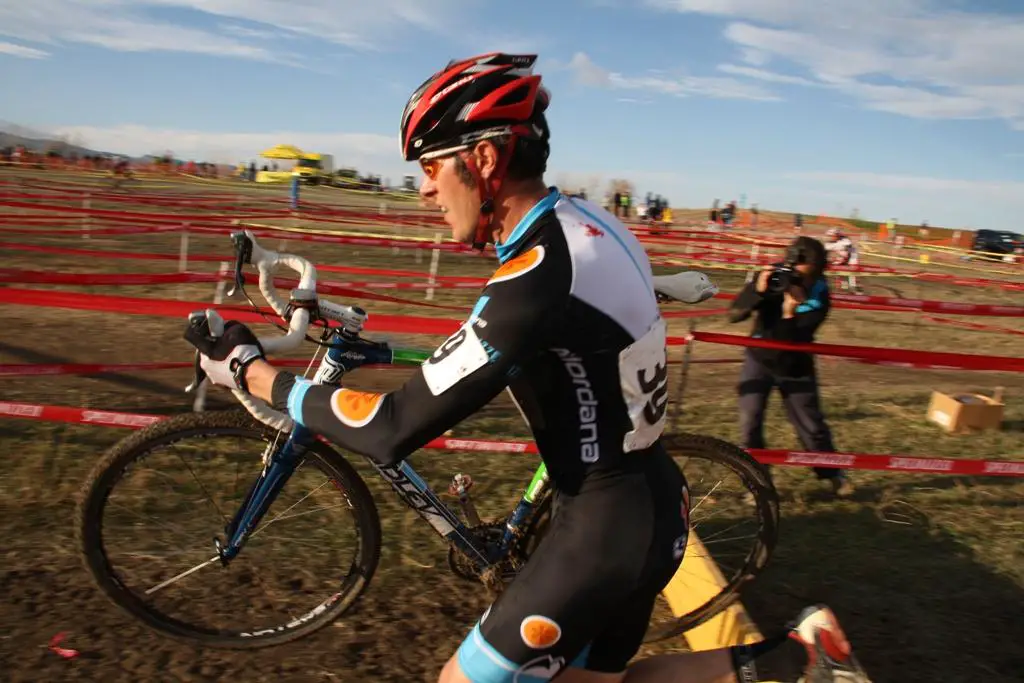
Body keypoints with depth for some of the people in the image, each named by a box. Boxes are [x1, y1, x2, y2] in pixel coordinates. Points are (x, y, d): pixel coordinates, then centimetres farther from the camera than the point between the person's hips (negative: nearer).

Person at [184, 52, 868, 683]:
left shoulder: (540, 275, -29)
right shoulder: (588, 222, 1)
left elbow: (395, 430, -27)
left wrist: (253, 372, -14)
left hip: (608, 526, -9)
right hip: (646, 502, 9)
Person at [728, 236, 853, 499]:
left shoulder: (818, 298, -22)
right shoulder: (771, 276, -19)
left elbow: (792, 344, -29)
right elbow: (734, 315, -25)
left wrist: (789, 314, -46)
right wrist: (758, 290, -40)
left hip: (794, 367, -1)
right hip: (759, 359, 1)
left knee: (811, 425, 8)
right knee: (750, 423, -6)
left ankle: (833, 473, 34)